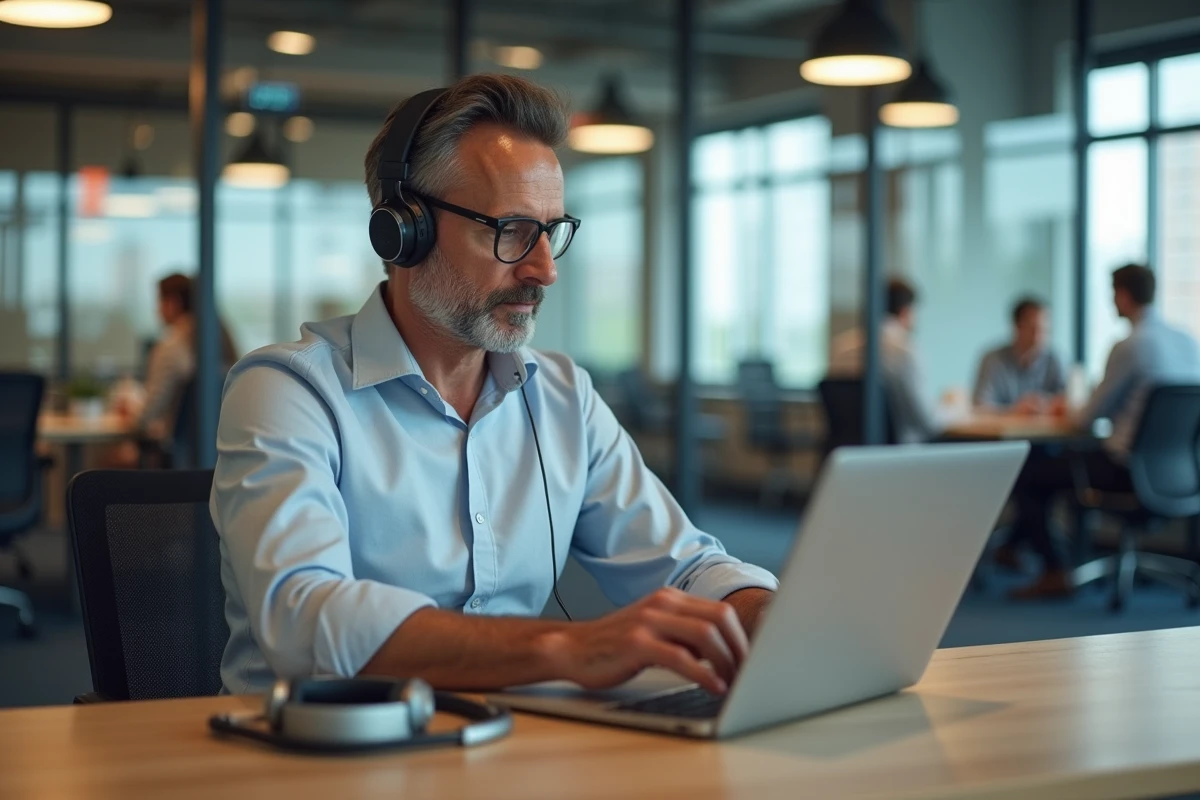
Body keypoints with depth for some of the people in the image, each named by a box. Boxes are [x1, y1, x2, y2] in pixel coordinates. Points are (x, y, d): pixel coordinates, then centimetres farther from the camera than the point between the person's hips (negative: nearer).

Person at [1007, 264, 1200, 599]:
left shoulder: (1129, 346, -18)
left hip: (1130, 470, -8)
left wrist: (1075, 414, 14)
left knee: (1025, 474, 5)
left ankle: (1055, 573, 9)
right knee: (1059, 461, 28)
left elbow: (1087, 418, -10)